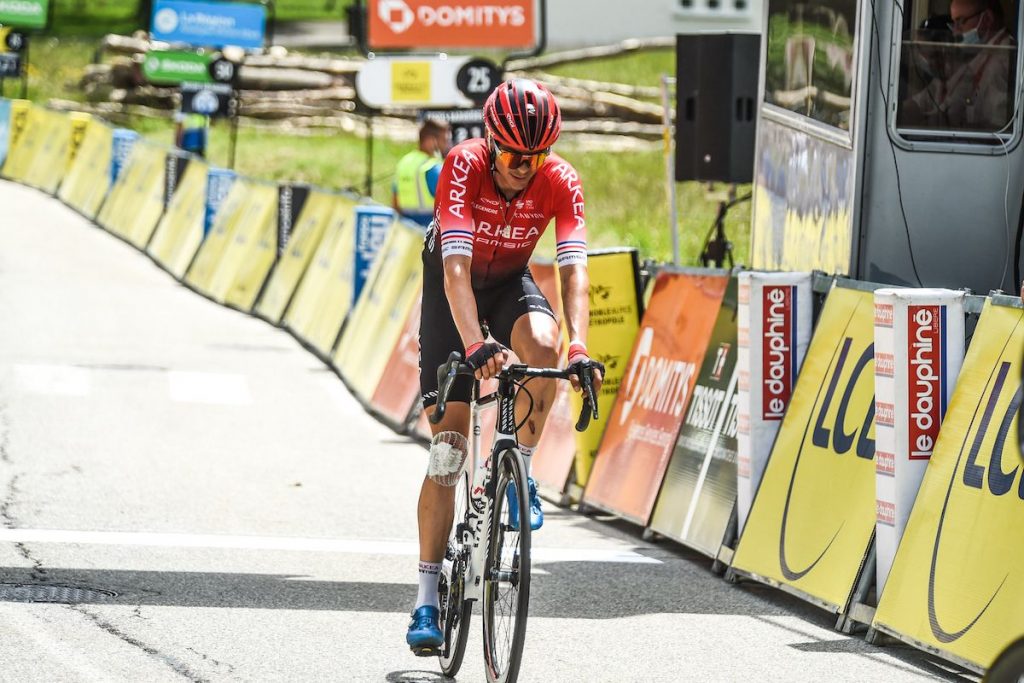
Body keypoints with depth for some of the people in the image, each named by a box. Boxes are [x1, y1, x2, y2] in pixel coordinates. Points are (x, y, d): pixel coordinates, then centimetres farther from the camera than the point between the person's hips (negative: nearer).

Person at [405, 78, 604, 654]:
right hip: (452, 286, -2)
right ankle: (427, 598, -3)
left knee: (543, 344, -35)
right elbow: (456, 268, -39)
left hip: (511, 282, 2)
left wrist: (580, 348, -47)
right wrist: (475, 346, -53)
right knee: (449, 442, -8)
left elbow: (575, 270, -31)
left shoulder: (561, 181, -23)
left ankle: (521, 471, -11)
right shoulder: (464, 166, -30)